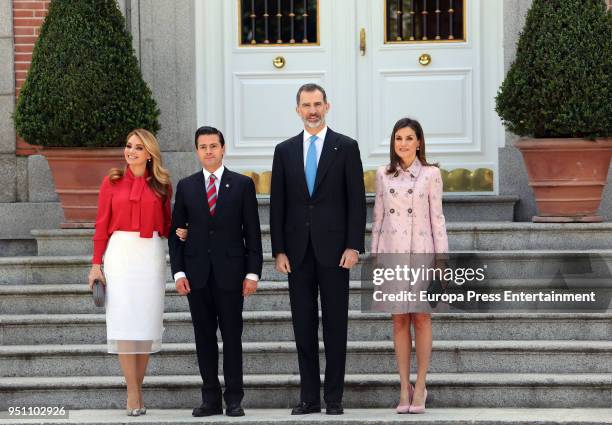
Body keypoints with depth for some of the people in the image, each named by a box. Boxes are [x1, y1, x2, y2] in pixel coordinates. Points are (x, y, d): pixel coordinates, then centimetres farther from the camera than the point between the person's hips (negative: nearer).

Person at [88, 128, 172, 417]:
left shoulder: (161, 186, 9)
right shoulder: (112, 182, 7)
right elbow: (101, 225, 5)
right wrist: (96, 264, -1)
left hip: (151, 255, 1)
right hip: (120, 252, -1)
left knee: (146, 320, 1)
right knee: (124, 320, -6)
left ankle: (137, 389, 8)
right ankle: (133, 394, -5)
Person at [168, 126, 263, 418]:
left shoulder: (242, 185, 4)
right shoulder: (186, 186, 8)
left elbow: (252, 232, 2)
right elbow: (175, 232, 9)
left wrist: (253, 273, -4)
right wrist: (178, 271, -1)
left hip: (230, 273, -2)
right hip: (197, 273, 2)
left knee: (232, 336, 0)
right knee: (204, 336, 4)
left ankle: (234, 399, 6)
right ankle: (211, 399, 10)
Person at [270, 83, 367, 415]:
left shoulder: (346, 147, 2)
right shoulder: (285, 150, 9)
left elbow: (356, 201, -1)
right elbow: (277, 204, 8)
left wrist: (353, 246, -9)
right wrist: (279, 250, 1)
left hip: (333, 248, -3)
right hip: (298, 250, 3)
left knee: (335, 323, 0)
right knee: (303, 325, 4)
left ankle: (333, 397, 5)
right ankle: (309, 396, 9)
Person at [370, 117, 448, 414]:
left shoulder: (431, 174, 1)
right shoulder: (383, 175, 8)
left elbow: (436, 217, 0)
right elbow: (378, 217, 10)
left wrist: (441, 257, -3)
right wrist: (374, 255, 6)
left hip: (421, 252, -2)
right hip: (392, 253, 2)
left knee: (421, 317, -2)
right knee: (399, 320, 3)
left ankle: (420, 387, 3)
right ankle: (404, 388, 7)